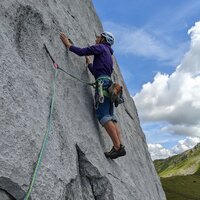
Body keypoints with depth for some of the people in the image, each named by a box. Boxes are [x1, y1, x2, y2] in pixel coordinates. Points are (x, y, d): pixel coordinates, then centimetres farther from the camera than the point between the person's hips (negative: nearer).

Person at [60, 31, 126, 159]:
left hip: (103, 82, -9)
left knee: (103, 115, -16)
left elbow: (81, 51, 0)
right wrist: (89, 63, 43)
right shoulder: (108, 54, 33)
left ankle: (118, 147, -22)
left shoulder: (101, 47, 8)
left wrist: (67, 43, 12)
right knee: (110, 117, 3)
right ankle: (119, 146, -4)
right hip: (108, 83, 9)